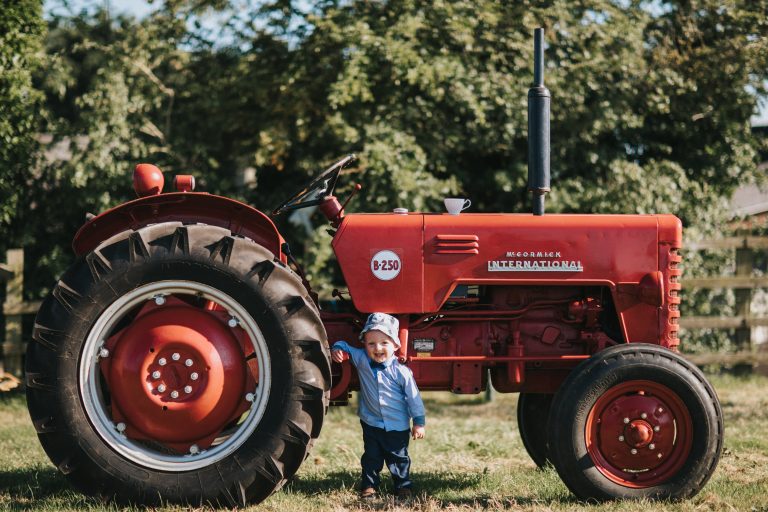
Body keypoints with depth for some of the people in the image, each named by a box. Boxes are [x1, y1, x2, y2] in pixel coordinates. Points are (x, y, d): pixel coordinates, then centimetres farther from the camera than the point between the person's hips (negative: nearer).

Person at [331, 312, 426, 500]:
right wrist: (337, 349, -23)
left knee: (399, 458, 10)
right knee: (371, 457, 10)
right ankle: (368, 486, 21)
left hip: (397, 426, -2)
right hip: (371, 423, 2)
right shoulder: (361, 360, -10)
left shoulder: (401, 371, -17)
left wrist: (419, 422, -5)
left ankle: (403, 487, 23)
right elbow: (345, 346, 2)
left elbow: (413, 397, -9)